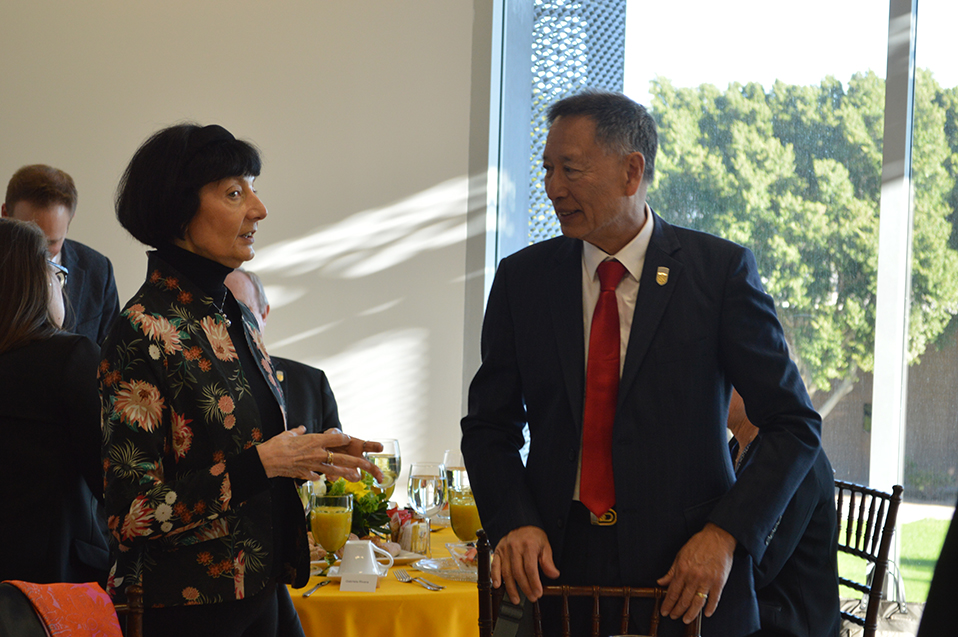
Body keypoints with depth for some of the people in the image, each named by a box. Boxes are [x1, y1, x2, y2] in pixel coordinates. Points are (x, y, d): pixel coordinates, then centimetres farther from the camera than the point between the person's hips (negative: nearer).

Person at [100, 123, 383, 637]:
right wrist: (263, 461, -19)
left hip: (262, 590, 8)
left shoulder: (234, 314, 9)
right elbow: (133, 512, -19)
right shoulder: (145, 331, -16)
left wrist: (311, 453, 3)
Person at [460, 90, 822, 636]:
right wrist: (516, 524, -9)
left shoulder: (720, 270, -5)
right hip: (558, 561, 2)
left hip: (688, 575, -2)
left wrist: (726, 534, -15)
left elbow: (796, 426, -4)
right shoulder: (522, 279, 4)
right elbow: (490, 427, 9)